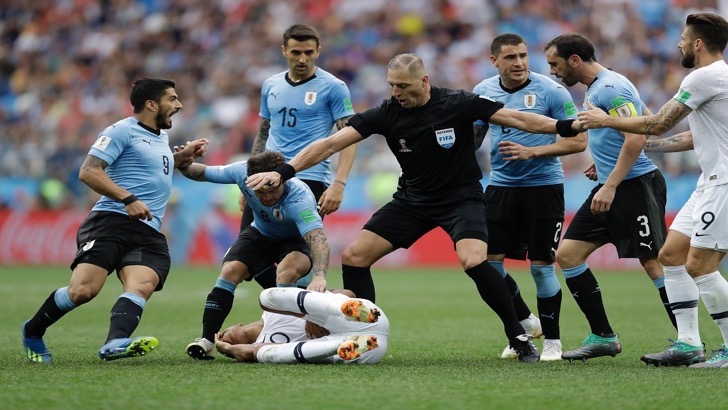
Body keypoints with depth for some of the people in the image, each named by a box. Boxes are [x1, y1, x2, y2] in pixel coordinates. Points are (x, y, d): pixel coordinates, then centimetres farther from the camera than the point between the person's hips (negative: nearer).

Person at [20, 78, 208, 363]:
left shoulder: (162, 137, 26)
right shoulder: (123, 131, 0)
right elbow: (88, 171, -9)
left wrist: (181, 157, 28)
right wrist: (128, 199, -18)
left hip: (149, 233, 7)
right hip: (111, 222, -7)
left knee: (142, 286, -24)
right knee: (83, 290, -19)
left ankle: (116, 343, -46)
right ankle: (32, 332, 6)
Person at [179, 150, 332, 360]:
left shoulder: (299, 198, -40)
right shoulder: (242, 172, -26)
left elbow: (318, 239, -52)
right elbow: (204, 173, -8)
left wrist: (319, 276, -70)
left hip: (297, 241, -4)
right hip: (260, 234, 4)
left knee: (287, 271, -35)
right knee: (230, 271, -19)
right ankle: (207, 341, -16)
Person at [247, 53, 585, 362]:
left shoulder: (457, 104, -16)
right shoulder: (386, 114, -11)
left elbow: (516, 118, -12)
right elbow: (331, 143, -12)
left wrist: (566, 126, -21)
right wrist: (284, 172, -20)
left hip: (462, 197, -4)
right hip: (412, 199, 4)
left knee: (474, 261, -29)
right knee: (354, 257, -8)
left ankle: (519, 339, -14)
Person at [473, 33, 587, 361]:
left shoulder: (550, 91, -10)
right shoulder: (483, 92, 3)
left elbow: (578, 141, -10)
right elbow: (472, 136, 19)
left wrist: (531, 152, -20)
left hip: (543, 185, -4)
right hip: (501, 185, 4)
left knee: (541, 266, -4)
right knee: (487, 260, -2)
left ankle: (552, 340, 12)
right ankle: (525, 323, 19)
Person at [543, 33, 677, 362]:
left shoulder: (611, 87, -14)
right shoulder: (593, 89, 17)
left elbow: (637, 137, -22)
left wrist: (611, 185, -26)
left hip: (635, 185, -11)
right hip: (611, 187, 11)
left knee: (654, 262, -11)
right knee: (568, 253, 5)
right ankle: (603, 337, 8)